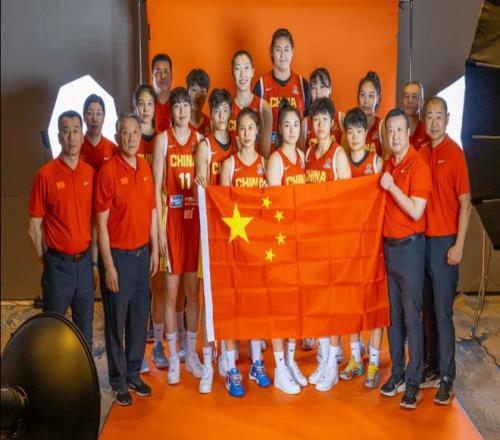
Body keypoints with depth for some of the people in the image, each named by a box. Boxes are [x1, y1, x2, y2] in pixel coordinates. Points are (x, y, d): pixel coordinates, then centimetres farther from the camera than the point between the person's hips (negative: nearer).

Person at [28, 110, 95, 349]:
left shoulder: (90, 173, 3)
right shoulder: (45, 175, -8)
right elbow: (34, 227, -5)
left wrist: (93, 256, 7)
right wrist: (45, 259, 0)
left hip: (84, 261, 4)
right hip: (58, 264, -4)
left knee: (85, 327, 15)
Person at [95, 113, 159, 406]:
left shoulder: (145, 168, 5)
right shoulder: (108, 171, -13)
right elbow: (101, 222, -13)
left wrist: (154, 250, 10)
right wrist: (108, 265, -14)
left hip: (142, 252, 6)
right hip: (118, 255, -6)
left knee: (140, 315, 14)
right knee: (116, 319, 6)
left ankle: (134, 374, 29)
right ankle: (119, 381, 21)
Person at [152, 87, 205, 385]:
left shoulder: (199, 139, 8)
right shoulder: (163, 139, -1)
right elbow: (157, 187, -4)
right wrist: (159, 228, -9)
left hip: (195, 218, 3)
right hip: (171, 218, -3)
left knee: (193, 289, 10)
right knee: (171, 291, 3)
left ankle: (192, 354, 23)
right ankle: (173, 358, 15)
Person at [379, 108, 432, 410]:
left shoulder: (418, 165, -11)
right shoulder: (388, 165, 10)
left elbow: (416, 211, -18)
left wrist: (391, 187, -14)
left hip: (410, 247, -7)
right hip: (389, 246, 7)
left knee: (411, 317, -1)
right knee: (393, 315, 12)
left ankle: (413, 382, 7)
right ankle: (397, 373, 22)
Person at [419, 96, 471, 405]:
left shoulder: (455, 154, -8)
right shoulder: (421, 152, 9)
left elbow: (465, 204, -9)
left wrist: (459, 246, -13)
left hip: (445, 241, -6)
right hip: (422, 238, 6)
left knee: (443, 311, -2)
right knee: (427, 307, 12)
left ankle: (447, 376, 6)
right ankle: (432, 364, 24)